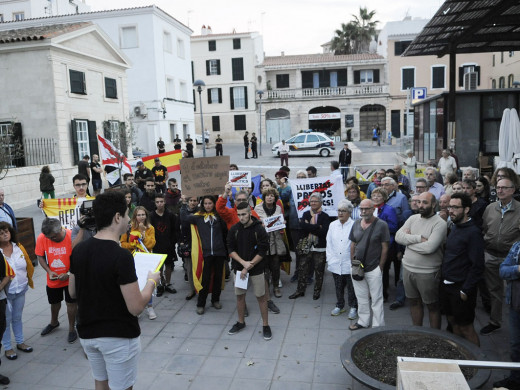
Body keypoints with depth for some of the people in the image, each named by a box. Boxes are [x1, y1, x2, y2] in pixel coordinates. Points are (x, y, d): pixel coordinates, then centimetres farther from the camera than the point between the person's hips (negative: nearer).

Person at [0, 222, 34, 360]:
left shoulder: (19, 247, 0)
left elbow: (29, 265, 8)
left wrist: (27, 280, 9)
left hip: (20, 290, 4)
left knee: (17, 318, 19)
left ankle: (20, 342, 33)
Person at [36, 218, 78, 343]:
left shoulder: (72, 237, -23)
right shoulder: (41, 238, -14)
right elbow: (40, 257, -1)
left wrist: (68, 274, -22)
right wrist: (49, 271, -14)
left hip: (70, 278, -3)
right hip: (53, 280, 4)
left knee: (71, 303, 5)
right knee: (54, 302, 23)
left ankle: (71, 329, 25)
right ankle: (54, 323, 50)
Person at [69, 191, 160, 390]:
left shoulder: (78, 251, -4)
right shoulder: (121, 256, -25)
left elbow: (72, 292, 10)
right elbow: (136, 307, -23)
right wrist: (151, 281, -7)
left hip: (87, 333, 7)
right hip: (119, 336, -6)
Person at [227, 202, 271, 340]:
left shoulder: (259, 229, -11)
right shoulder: (234, 229, -1)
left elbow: (262, 251, -12)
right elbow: (231, 249, 0)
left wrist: (248, 268, -14)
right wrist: (243, 262, -15)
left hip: (256, 269, -3)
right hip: (239, 268, 3)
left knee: (261, 297, 3)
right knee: (240, 296, 13)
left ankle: (265, 325, 17)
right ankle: (241, 322, 32)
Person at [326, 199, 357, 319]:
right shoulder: (332, 225, 8)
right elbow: (329, 243, 10)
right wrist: (329, 259, 6)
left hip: (350, 264, -4)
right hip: (335, 263, 4)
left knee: (351, 288, 8)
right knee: (338, 287, 16)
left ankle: (353, 307, 24)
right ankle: (340, 306, 32)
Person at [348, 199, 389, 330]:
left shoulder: (381, 225, -9)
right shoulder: (356, 224, 6)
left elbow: (385, 248, -8)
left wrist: (380, 267, -8)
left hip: (373, 269, -5)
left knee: (376, 299, 4)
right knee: (361, 298, 17)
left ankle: (377, 327, 15)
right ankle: (363, 321, 32)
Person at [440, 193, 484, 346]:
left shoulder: (473, 232, -16)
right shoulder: (454, 227, 9)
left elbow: (477, 266, -18)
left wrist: (465, 291, -18)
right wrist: (443, 279, 11)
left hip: (461, 288, -8)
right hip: (446, 285, 8)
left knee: (465, 327, 2)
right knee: (452, 321, 19)